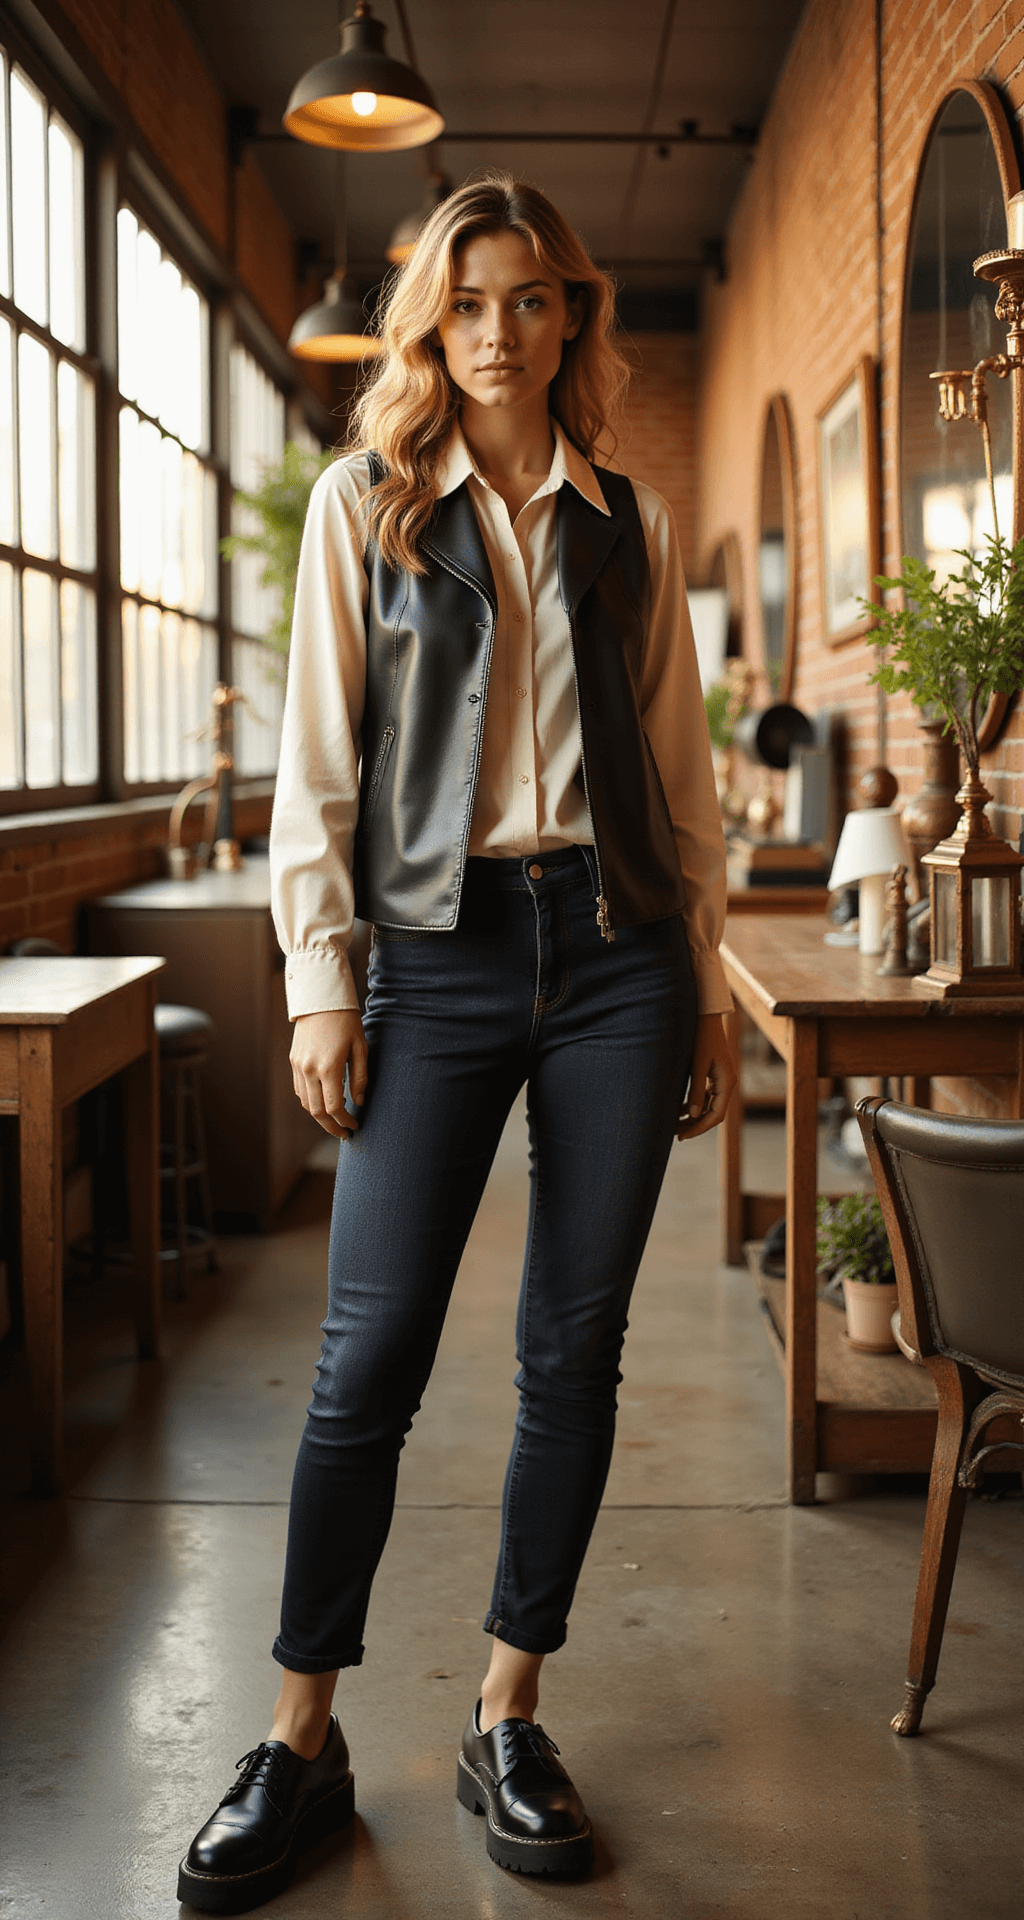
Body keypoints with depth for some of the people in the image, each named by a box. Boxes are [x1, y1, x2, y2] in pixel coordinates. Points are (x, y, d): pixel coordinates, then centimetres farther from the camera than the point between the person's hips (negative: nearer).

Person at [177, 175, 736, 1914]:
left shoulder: (629, 525, 11)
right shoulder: (365, 504, 6)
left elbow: (680, 768, 12)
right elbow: (318, 760, 2)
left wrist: (703, 988, 9)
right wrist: (320, 982, -5)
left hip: (614, 947, 2)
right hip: (439, 955, -2)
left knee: (574, 1354, 5)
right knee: (369, 1358, -3)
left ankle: (508, 1722, 19)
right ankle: (301, 1742, 12)